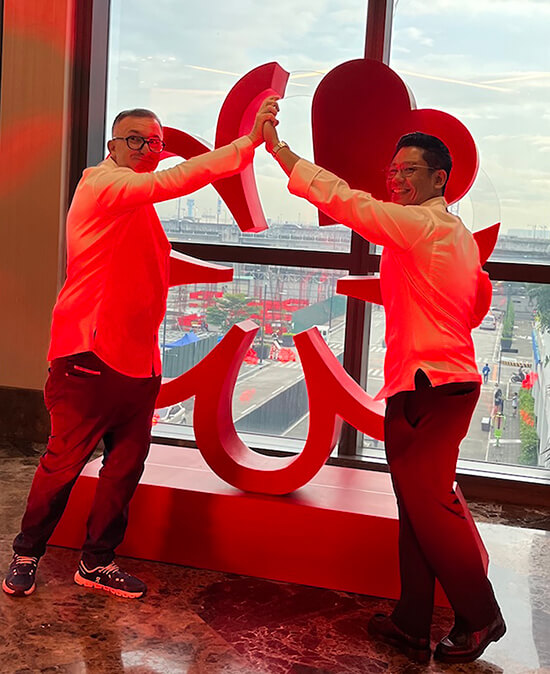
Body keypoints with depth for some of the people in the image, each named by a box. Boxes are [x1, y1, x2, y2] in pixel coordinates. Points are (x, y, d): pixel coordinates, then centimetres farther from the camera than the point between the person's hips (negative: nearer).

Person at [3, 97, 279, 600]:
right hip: (90, 356, -8)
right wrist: (248, 142, -33)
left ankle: (97, 562, 25)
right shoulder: (102, 185, -10)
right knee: (64, 463, 3)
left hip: (138, 358, 8)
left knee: (126, 465, 11)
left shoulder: (141, 205, 19)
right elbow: (172, 181, -27)